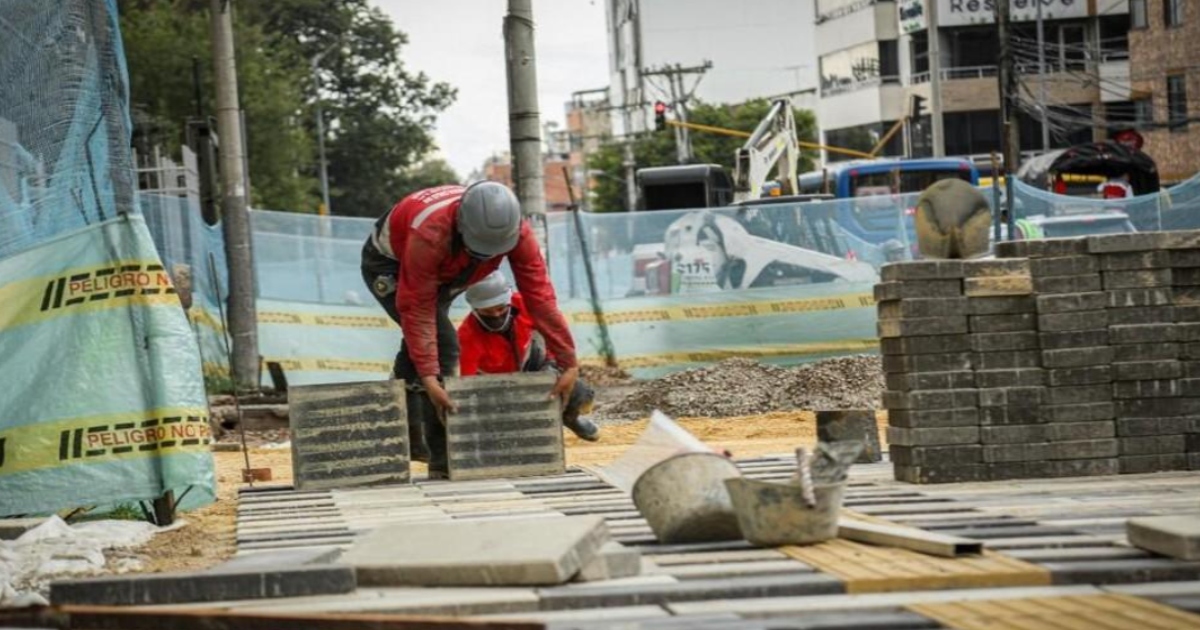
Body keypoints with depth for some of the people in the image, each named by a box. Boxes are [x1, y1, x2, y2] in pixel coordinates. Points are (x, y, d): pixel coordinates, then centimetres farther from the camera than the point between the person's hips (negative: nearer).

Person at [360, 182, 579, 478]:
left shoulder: (517, 231, -31)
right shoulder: (429, 235, -44)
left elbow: (540, 296, -29)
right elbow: (417, 311, -38)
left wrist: (569, 363, -31)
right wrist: (429, 379, -42)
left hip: (442, 273, 6)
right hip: (388, 265, -6)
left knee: (421, 348, 19)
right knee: (442, 346, -21)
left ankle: (407, 439, 41)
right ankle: (443, 463, -17)